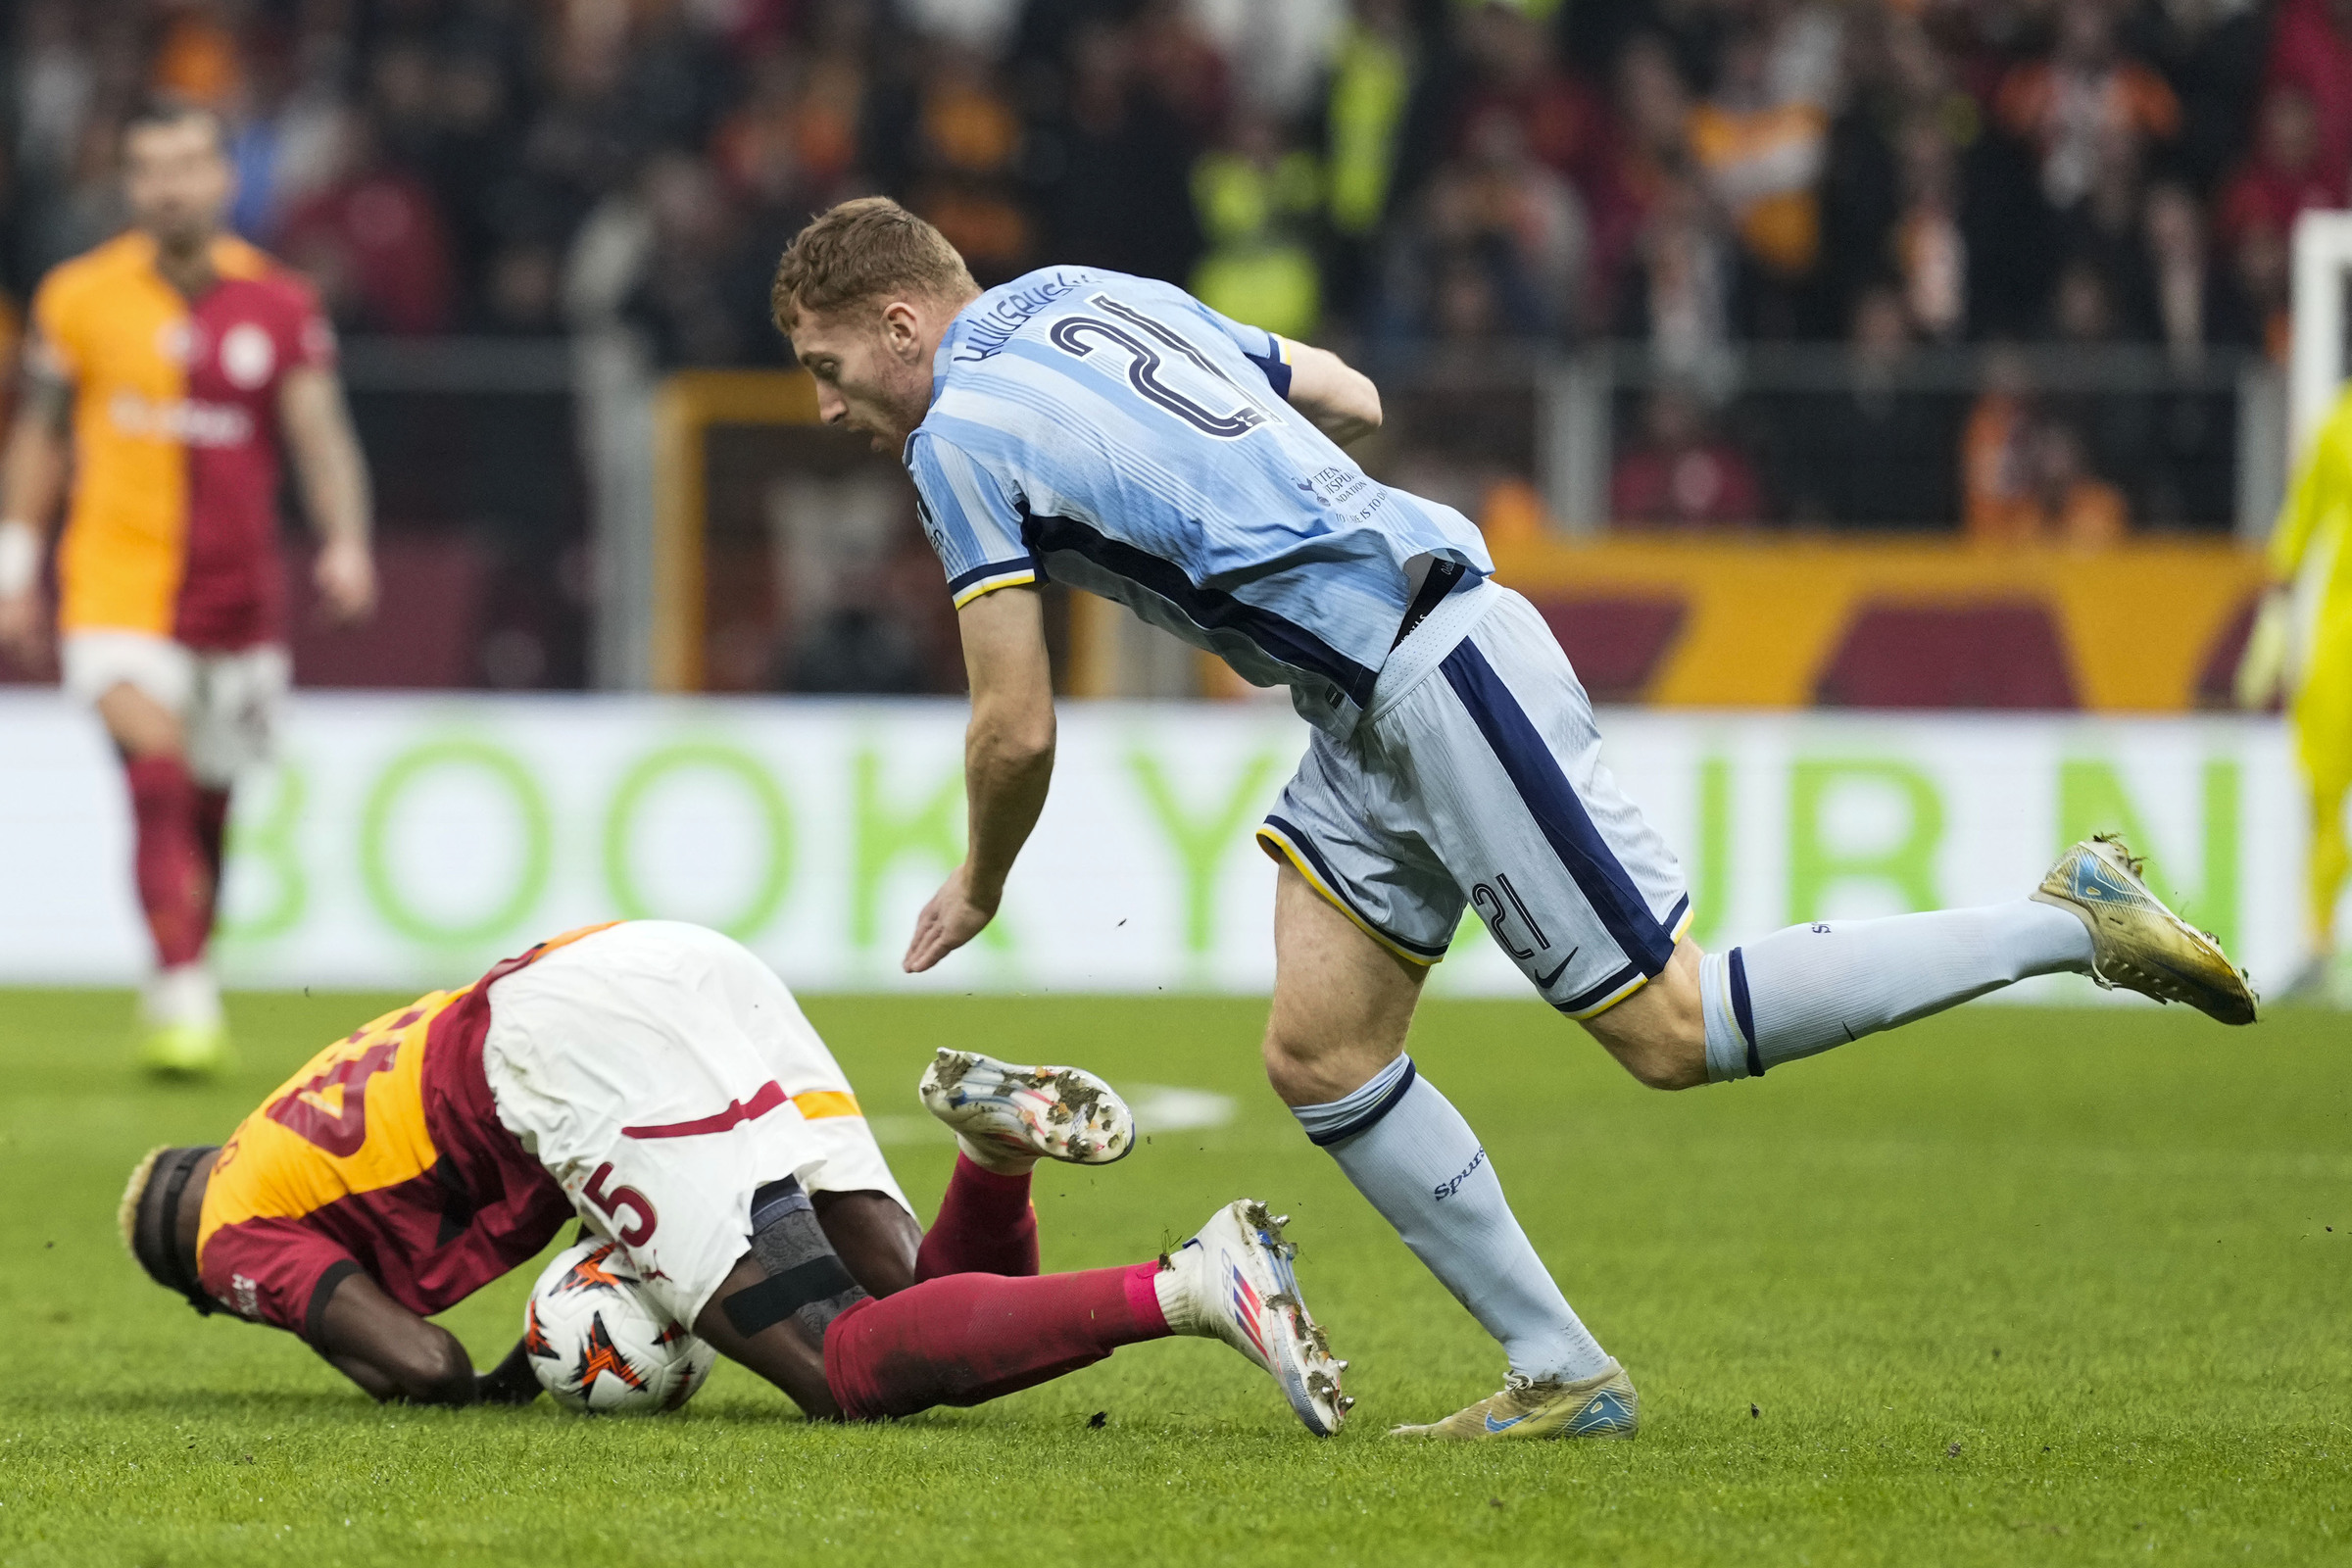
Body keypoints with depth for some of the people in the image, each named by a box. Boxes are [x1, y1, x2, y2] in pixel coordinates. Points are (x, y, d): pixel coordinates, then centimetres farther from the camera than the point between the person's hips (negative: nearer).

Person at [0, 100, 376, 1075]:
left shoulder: (277, 305, 2)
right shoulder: (81, 297, 0)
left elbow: (320, 436, -1)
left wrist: (345, 544, -17)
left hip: (237, 592, 2)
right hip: (118, 585, -2)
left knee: (206, 812, 11)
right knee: (157, 780, -20)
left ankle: (186, 989, 30)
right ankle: (182, 996, -26)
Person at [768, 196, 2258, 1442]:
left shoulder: (962, 429, -10)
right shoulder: (1098, 295, 16)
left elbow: (1019, 730, -8)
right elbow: (1351, 393, 22)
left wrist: (977, 889, 9)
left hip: (1436, 670, -10)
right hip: (1376, 711, 10)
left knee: (1672, 1029, -7)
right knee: (1320, 1055, 6)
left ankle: (2075, 922, -3)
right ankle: (1564, 1375, 6)